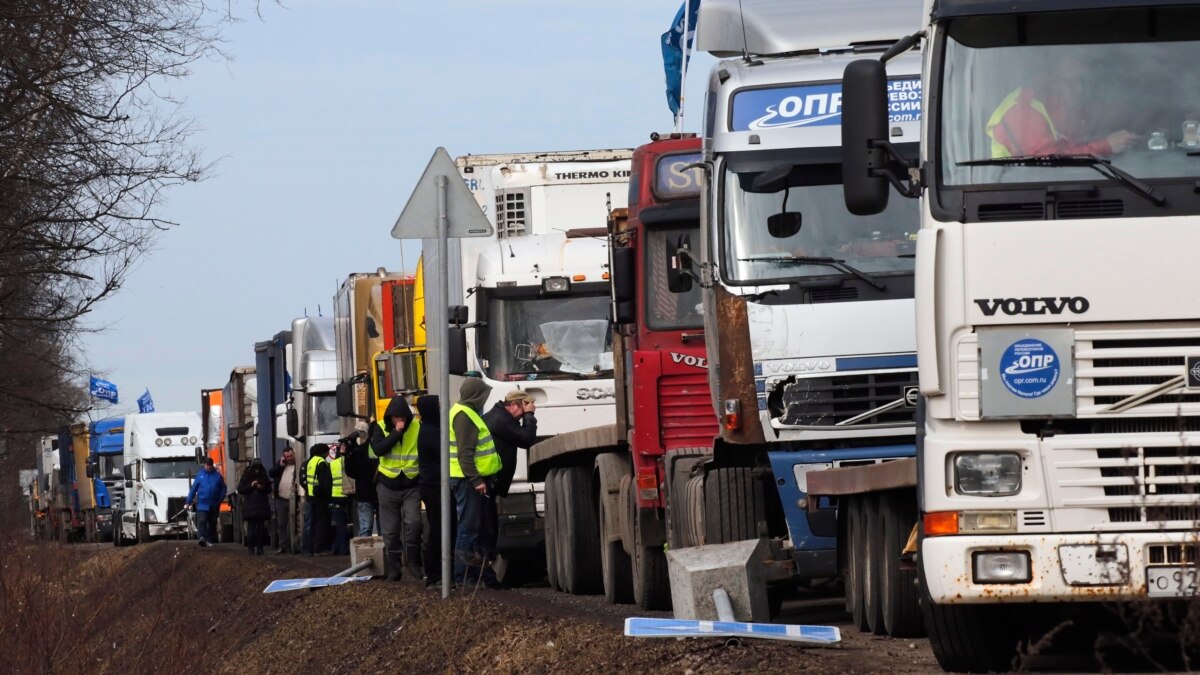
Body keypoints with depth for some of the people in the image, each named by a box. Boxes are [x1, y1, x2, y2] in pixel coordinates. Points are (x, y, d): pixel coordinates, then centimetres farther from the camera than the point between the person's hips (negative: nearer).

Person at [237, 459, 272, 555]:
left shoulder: (264, 477, 10)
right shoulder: (246, 477, 4)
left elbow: (269, 489, 13)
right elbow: (240, 489, -1)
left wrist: (262, 488, -8)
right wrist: (251, 486, -13)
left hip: (262, 506, 2)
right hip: (250, 506, -2)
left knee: (261, 527, 0)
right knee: (251, 527, -6)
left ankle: (260, 547, 3)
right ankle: (251, 548, -3)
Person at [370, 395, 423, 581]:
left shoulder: (417, 427, -2)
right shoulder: (381, 428, -2)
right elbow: (378, 450, -18)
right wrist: (396, 432, -21)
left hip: (411, 486, -1)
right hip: (388, 486, 1)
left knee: (413, 522, -18)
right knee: (390, 530, 5)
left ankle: (412, 562, -2)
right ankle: (393, 569, 13)